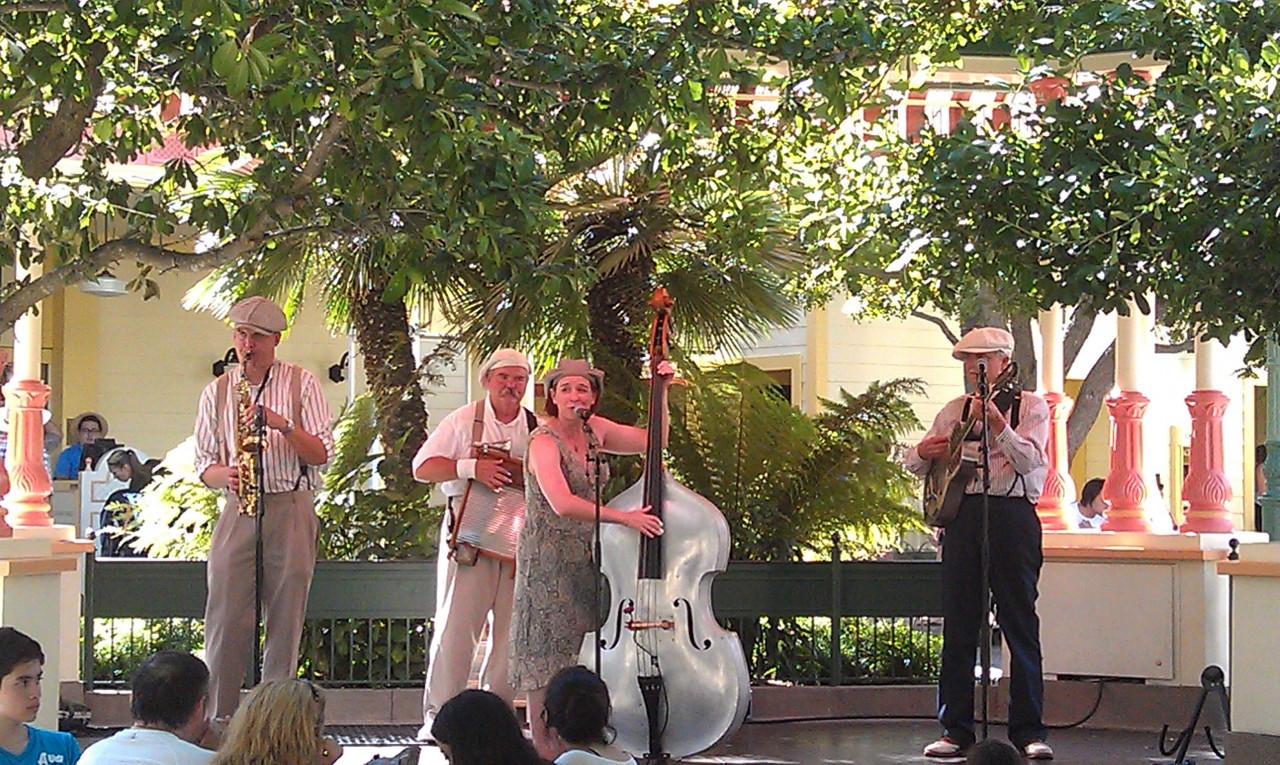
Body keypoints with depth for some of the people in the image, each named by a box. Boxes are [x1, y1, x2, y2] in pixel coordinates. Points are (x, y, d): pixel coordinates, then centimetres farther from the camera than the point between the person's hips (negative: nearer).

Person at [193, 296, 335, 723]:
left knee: (285, 620, 0)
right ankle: (219, 718, 1)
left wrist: (283, 425, -15)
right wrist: (224, 475, -8)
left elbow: (323, 454, 0)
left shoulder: (301, 384, 5)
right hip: (237, 512, 2)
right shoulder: (217, 392, 13)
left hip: (291, 511, -2)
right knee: (225, 621, -5)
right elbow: (204, 463, 14)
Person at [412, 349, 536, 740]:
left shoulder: (538, 429, 10)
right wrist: (471, 467, -18)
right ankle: (437, 716, -2)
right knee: (455, 627, -7)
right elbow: (423, 468, -4)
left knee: (513, 630, 4)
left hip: (521, 537, 4)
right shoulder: (464, 421, 2)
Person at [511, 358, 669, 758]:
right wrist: (625, 517, -31)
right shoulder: (544, 442, -16)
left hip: (587, 557, 7)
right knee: (549, 651, -6)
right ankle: (542, 747, -2)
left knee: (583, 649, 8)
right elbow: (562, 503, -31)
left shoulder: (592, 430, 7)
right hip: (548, 559, -7)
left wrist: (661, 392, 4)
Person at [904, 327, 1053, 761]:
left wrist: (1000, 428, -27)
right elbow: (914, 464, 19)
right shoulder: (954, 410, 17)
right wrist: (923, 454, -4)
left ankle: (1029, 732, 1)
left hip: (1012, 517, -4)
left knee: (1021, 627, -3)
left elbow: (1029, 461, -11)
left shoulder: (1030, 406, 5)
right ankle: (955, 730, 9)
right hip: (962, 516, 4)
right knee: (957, 628, 3)